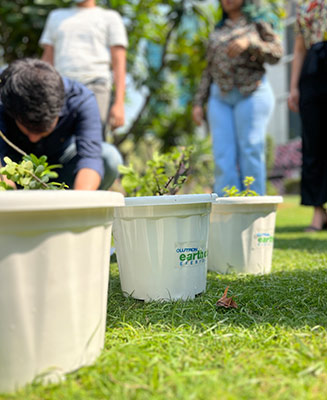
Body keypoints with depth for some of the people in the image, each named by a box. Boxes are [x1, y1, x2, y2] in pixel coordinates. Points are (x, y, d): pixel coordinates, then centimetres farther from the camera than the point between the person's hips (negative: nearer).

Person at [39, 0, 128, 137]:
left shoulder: (110, 17, 15)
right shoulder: (56, 16, 27)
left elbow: (119, 63, 3)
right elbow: (47, 60, 23)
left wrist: (119, 103, -10)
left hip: (94, 86, -3)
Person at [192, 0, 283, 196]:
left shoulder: (257, 23, 14)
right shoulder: (217, 31, 24)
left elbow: (277, 53, 1)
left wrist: (249, 43, -15)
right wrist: (198, 103, 12)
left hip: (252, 93, -3)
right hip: (220, 97, 4)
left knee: (250, 152, -10)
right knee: (223, 155, -7)